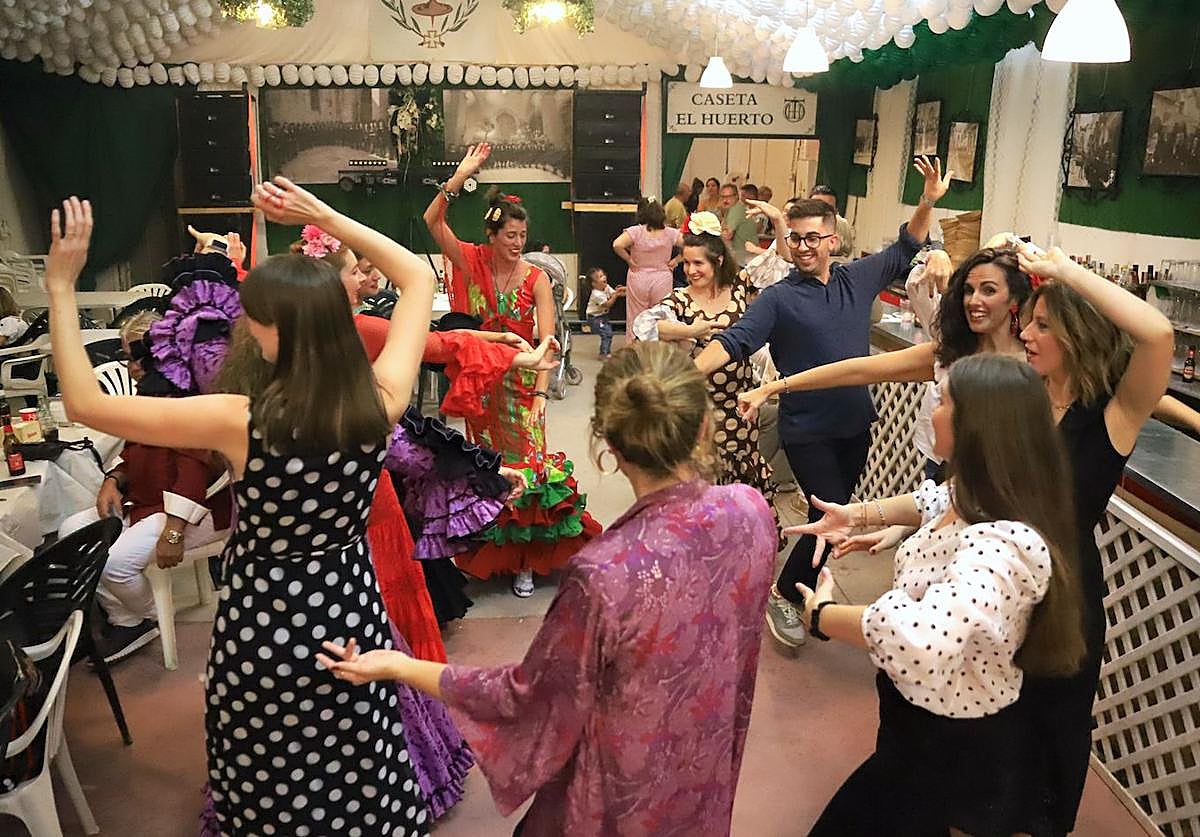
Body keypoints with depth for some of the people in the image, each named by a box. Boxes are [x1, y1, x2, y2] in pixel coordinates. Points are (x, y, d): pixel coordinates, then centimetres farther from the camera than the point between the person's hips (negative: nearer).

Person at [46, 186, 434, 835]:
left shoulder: (239, 423, -27)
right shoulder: (381, 400, -18)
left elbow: (85, 404, -15)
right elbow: (419, 278, -3)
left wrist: (60, 286, -9)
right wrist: (322, 216, -2)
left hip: (264, 621, -2)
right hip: (349, 610, 3)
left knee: (267, 785, 26)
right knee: (359, 782, 26)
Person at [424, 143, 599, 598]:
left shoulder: (536, 279, -7)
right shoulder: (473, 263, -3)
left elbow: (546, 340, -14)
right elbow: (432, 221, -15)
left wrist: (540, 393, -25)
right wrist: (460, 176, -25)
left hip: (521, 382, -1)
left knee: (526, 463, 0)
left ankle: (523, 558, 14)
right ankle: (491, 550, 26)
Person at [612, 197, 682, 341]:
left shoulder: (635, 231, -11)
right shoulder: (670, 233, -3)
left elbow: (617, 245, -24)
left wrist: (629, 260, -11)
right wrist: (675, 261, -1)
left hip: (638, 279, -1)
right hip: (662, 280, 1)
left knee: (635, 320, 10)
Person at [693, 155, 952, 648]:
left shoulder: (857, 279, 5)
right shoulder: (778, 298, -8)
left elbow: (905, 250, 18)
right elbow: (733, 341, -17)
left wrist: (928, 202, 5)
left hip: (856, 425, 5)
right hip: (807, 430, -5)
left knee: (836, 516, 15)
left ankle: (809, 585, 35)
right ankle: (783, 595, 13)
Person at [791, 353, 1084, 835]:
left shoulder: (1001, 545, -38)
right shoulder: (975, 498, -7)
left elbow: (921, 641, -53)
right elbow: (934, 502, 18)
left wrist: (821, 614, -36)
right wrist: (857, 516, 6)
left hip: (954, 746, -9)